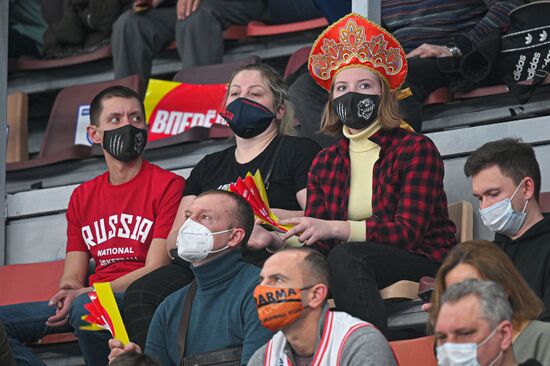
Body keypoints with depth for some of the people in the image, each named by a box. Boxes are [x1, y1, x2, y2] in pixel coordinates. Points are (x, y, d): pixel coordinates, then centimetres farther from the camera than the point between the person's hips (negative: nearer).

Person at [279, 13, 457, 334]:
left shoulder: (417, 149, -2)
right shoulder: (325, 163, 14)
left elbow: (409, 232, -14)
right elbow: (317, 244, 5)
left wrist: (334, 228, -27)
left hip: (424, 266, -4)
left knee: (346, 256, -34)